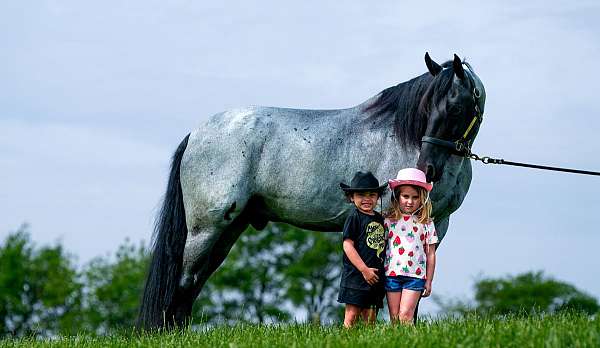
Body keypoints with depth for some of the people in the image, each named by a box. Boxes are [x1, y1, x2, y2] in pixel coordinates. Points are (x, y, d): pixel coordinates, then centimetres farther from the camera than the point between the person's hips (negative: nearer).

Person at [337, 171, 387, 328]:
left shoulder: (380, 219, 13)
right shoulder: (354, 218, -6)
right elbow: (348, 245, -13)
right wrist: (364, 269, -16)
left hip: (375, 276, 6)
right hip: (356, 274, -6)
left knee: (370, 317, 8)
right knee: (352, 315, -7)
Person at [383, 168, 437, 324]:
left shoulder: (426, 223, 6)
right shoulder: (389, 220, 6)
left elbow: (430, 255, 8)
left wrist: (428, 282, 6)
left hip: (415, 276, -1)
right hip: (392, 274, 1)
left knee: (405, 315, -12)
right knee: (394, 317, 1)